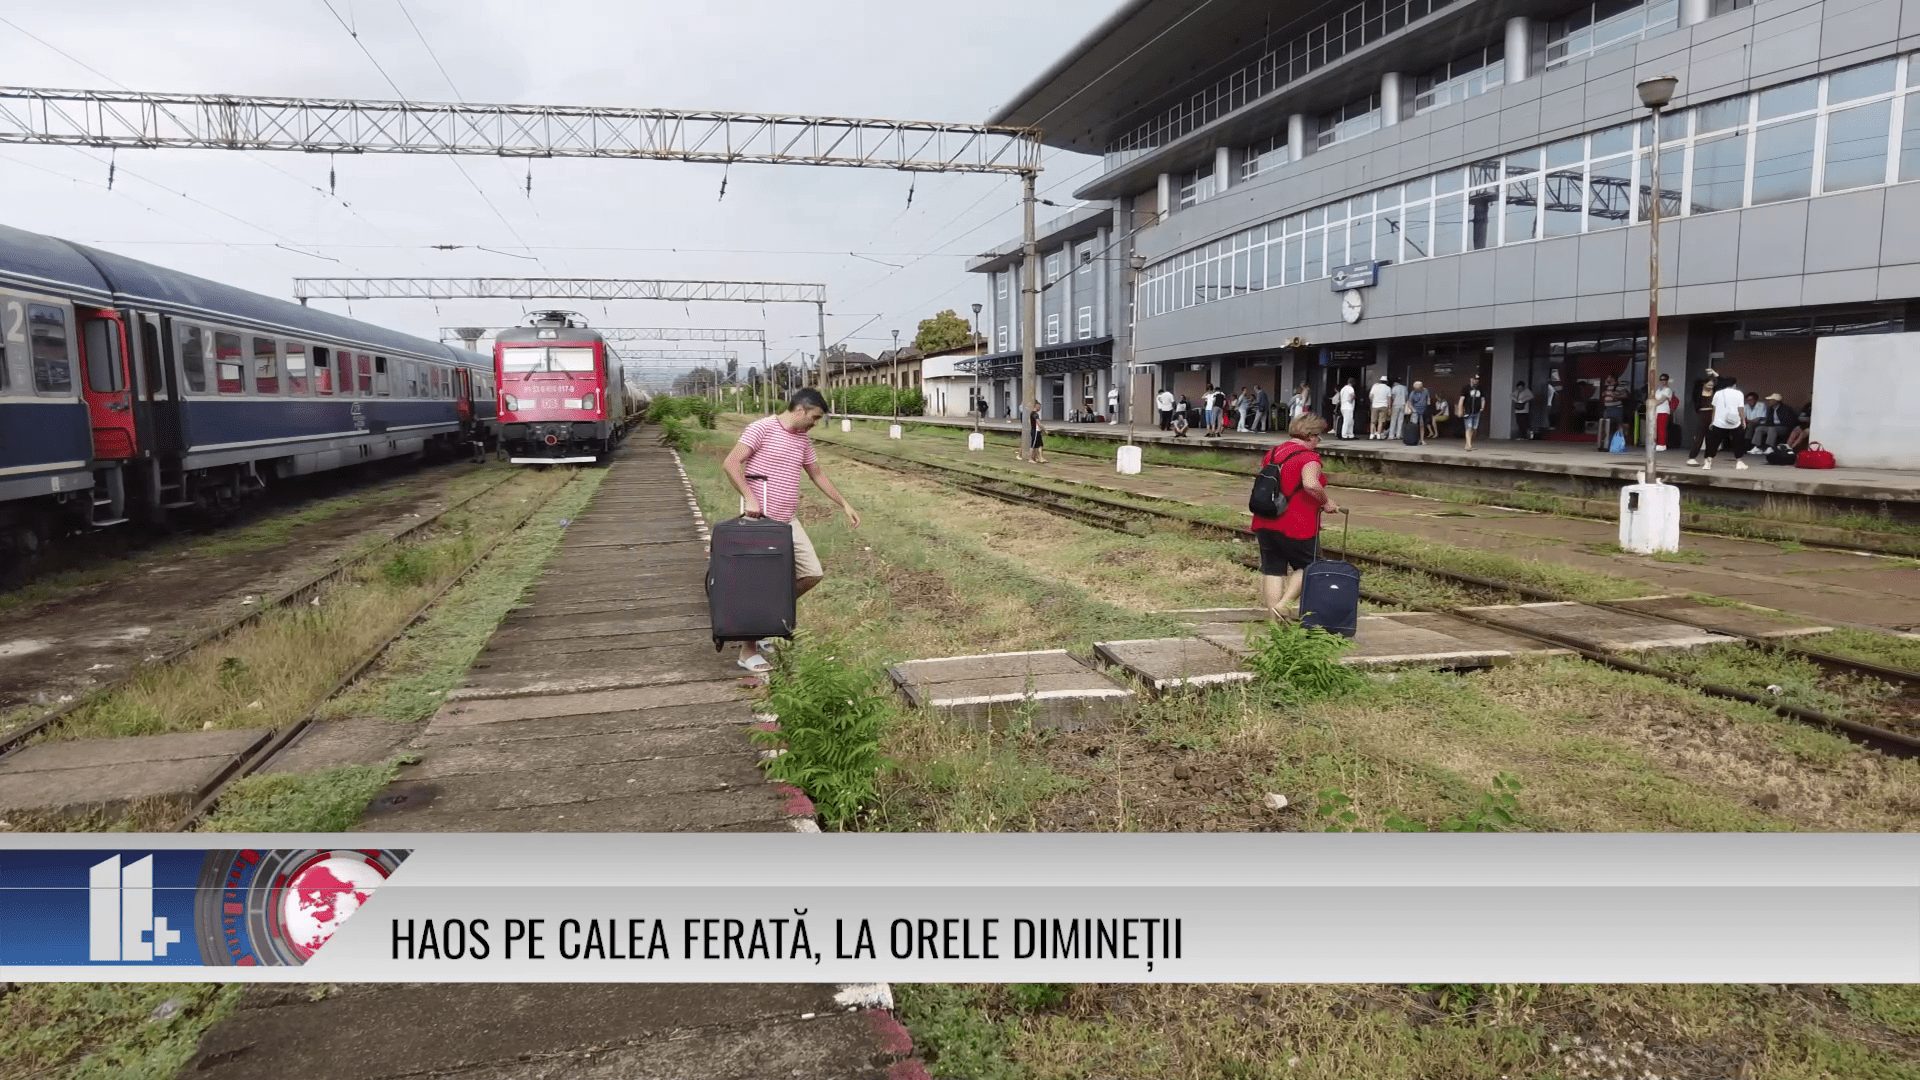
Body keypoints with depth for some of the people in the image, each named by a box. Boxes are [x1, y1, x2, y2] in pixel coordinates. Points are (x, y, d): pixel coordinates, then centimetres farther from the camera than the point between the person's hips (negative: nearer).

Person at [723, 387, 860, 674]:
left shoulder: (804, 440, 13)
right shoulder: (762, 428, -11)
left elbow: (817, 474, 24)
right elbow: (730, 464, -16)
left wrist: (844, 504, 24)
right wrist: (749, 498, -24)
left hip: (788, 521, 8)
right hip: (760, 521, -8)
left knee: (812, 574, 5)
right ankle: (748, 650, 10)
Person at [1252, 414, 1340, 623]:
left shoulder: (1272, 453, 12)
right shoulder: (1309, 457, -12)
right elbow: (1311, 484, -29)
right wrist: (1326, 501, -14)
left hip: (1264, 524, 7)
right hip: (1297, 527, -7)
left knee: (1272, 570, 10)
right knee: (1307, 567, 12)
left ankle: (1275, 620, 11)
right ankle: (1283, 604, -4)